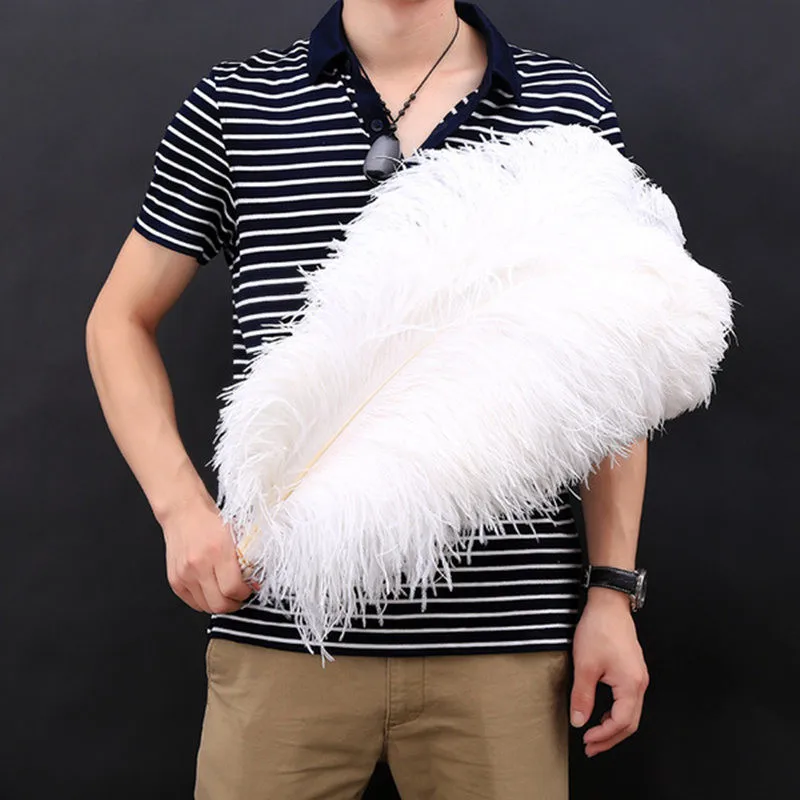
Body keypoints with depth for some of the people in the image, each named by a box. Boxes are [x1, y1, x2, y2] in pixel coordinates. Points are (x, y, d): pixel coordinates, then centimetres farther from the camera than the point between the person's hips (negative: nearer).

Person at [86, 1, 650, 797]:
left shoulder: (571, 106, 6)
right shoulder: (232, 105, 5)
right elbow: (119, 320, 11)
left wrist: (612, 589, 3)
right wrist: (182, 507, -4)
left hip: (506, 636, 1)